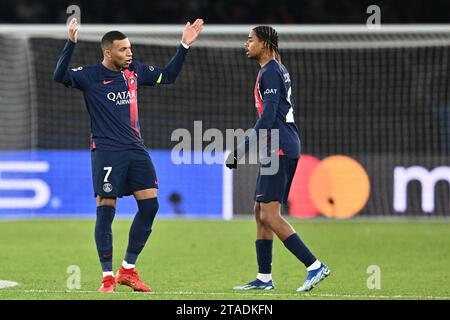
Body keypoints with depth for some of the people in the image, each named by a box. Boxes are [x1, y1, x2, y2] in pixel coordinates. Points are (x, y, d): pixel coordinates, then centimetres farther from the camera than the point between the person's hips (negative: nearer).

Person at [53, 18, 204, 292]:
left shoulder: (135, 71, 10)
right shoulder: (91, 76, -6)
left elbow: (168, 75, 22)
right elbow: (60, 76, -21)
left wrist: (185, 45, 14)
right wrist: (71, 44, -31)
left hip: (136, 150, 6)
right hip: (106, 152, -6)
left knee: (150, 204, -2)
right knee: (106, 211, -6)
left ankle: (128, 269, 11)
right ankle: (108, 277, 2)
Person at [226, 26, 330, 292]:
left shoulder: (270, 72, -11)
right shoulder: (280, 70, 19)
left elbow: (268, 117, -19)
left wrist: (244, 148, -18)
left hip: (279, 150, -10)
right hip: (283, 149, 10)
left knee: (269, 215, -13)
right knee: (261, 212, 11)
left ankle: (315, 266, -16)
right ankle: (264, 278, 14)